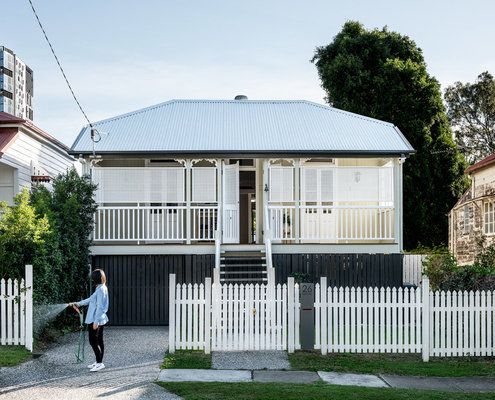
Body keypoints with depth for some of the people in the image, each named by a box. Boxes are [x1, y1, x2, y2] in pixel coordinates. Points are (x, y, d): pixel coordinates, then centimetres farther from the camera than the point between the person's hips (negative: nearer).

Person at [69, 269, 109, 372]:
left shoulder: (101, 290, -17)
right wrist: (77, 304, 29)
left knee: (93, 341, -6)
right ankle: (98, 362, 18)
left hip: (96, 320, -10)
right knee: (99, 341, 13)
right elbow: (90, 299, 25)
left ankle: (99, 363, -3)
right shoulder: (101, 288, 14)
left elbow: (100, 307, -20)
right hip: (99, 320, 10)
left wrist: (96, 321, -21)